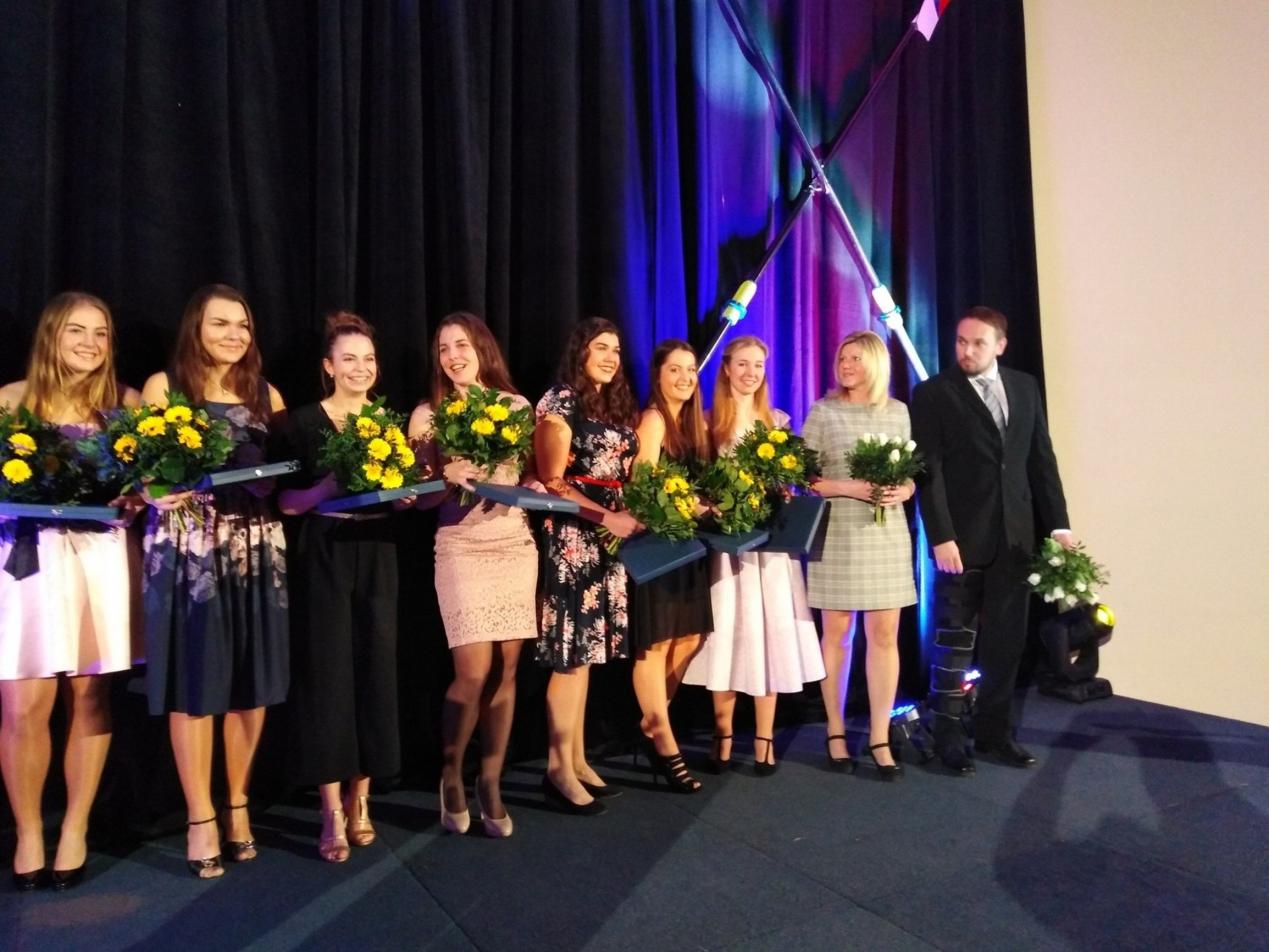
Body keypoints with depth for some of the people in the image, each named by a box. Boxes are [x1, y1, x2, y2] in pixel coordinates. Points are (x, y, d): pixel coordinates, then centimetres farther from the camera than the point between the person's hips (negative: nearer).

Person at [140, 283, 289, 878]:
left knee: (253, 678, 6)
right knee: (195, 679, 0)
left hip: (257, 547, 3)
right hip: (187, 548, -3)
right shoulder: (163, 386, 5)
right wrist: (160, 492, -19)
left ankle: (237, 803, 23)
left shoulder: (266, 395, 14)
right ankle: (200, 817, 13)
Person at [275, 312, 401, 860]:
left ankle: (359, 798, 19)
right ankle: (333, 812, 7)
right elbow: (286, 502, -5)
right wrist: (329, 486, -21)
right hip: (322, 560, -4)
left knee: (375, 675, 5)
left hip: (377, 558, 4)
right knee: (327, 676, -3)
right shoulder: (300, 423, -2)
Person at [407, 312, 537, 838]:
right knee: (473, 671, -7)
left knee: (506, 668, 4)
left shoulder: (517, 406, 8)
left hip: (517, 546, 3)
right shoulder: (428, 414, 2)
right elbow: (419, 496, 0)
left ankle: (491, 783, 19)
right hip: (461, 549, -3)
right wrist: (449, 477, -19)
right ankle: (451, 776, 17)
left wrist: (534, 487, -7)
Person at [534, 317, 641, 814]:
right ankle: (559, 768, 6)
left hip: (607, 537, 7)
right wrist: (607, 517, -18)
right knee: (570, 652, -5)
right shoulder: (559, 402, -6)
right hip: (571, 535, -7)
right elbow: (552, 482, -11)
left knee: (587, 648, 10)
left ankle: (577, 759, 19)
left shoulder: (619, 407, 16)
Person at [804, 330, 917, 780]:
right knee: (837, 633, 6)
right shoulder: (823, 411, 0)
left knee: (884, 635, 2)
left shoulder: (897, 412, 9)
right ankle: (835, 730, 20)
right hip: (837, 536, -2)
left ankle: (880, 737, 12)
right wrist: (850, 488, -16)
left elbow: (911, 472, 13)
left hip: (887, 535, 3)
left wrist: (903, 491, -9)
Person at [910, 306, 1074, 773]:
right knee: (955, 642, 3)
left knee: (1006, 642, 10)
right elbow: (929, 471, -9)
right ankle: (949, 736, 16)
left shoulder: (1024, 387, 10)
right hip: (962, 538, -4)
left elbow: (1041, 458, 11)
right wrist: (941, 537, -16)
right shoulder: (933, 393, -4)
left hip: (1014, 536, 4)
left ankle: (994, 730, 23)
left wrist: (1058, 523, 5)